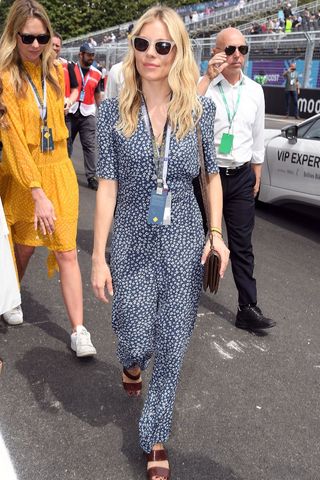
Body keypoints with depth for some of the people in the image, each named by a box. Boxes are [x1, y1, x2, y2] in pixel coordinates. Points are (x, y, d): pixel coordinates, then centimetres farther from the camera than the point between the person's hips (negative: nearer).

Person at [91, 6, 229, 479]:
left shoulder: (199, 109, -2)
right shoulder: (114, 110, -4)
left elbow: (212, 175, 7)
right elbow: (107, 185, -6)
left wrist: (216, 233, -4)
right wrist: (98, 256, -8)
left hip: (184, 243, 1)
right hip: (132, 242, 0)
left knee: (171, 347, 6)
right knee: (135, 342, 5)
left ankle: (156, 440, 27)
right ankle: (132, 364, 47)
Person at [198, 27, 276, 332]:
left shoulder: (254, 91, 5)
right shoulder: (203, 85, -8)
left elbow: (257, 137, 12)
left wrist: (257, 177, 13)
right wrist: (208, 76, -31)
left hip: (241, 177, 3)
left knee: (242, 246, 4)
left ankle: (248, 309, 9)